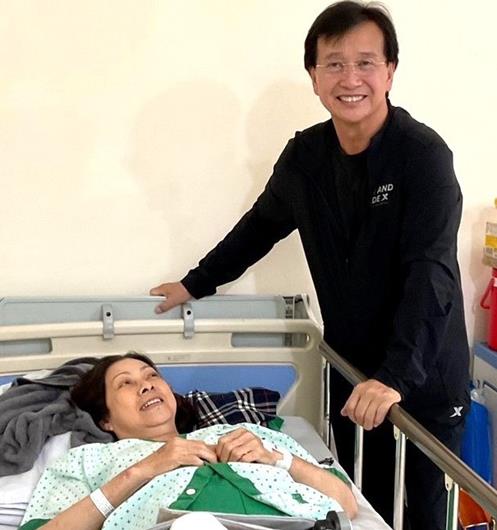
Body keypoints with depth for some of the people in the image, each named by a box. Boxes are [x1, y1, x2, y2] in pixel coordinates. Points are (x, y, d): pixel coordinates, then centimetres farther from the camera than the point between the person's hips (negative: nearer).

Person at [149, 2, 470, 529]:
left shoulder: (423, 154, -18)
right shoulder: (305, 154, -1)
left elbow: (429, 271, -26)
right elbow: (262, 224, 16)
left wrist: (396, 375, -35)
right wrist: (196, 283, 21)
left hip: (425, 374, -4)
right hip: (352, 368, 4)